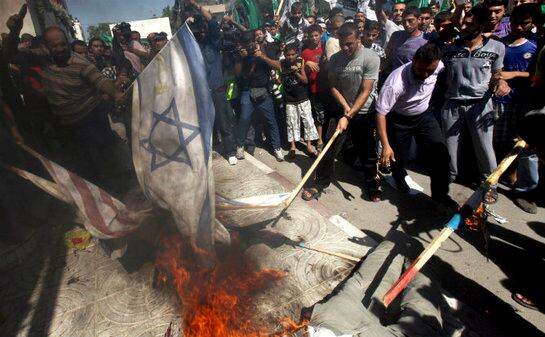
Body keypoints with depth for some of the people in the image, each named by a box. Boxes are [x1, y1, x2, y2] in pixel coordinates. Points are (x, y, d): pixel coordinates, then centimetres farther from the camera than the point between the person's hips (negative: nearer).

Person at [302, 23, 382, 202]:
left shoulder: (371, 58, -17)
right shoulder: (335, 59, -4)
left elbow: (365, 92, -19)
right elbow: (333, 87, 3)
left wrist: (348, 117, -22)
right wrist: (345, 106, -12)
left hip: (364, 113, -3)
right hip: (342, 109, 3)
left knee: (368, 153, 7)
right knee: (329, 149, -2)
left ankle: (373, 184, 29)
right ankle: (319, 184, 12)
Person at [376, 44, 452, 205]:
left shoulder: (438, 66, -19)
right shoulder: (396, 83, -35)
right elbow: (380, 113, -30)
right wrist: (386, 146, -32)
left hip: (424, 115, 4)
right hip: (399, 119, -4)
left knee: (440, 153, -7)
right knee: (399, 157, 5)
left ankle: (440, 195, 10)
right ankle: (399, 179, 41)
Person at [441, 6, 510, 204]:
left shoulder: (496, 48, 0)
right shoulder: (450, 48, 2)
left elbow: (495, 75, 7)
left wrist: (500, 82, -13)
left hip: (480, 104, -1)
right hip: (452, 104, 2)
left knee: (484, 147, 3)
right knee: (449, 145, 11)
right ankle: (449, 176, 33)